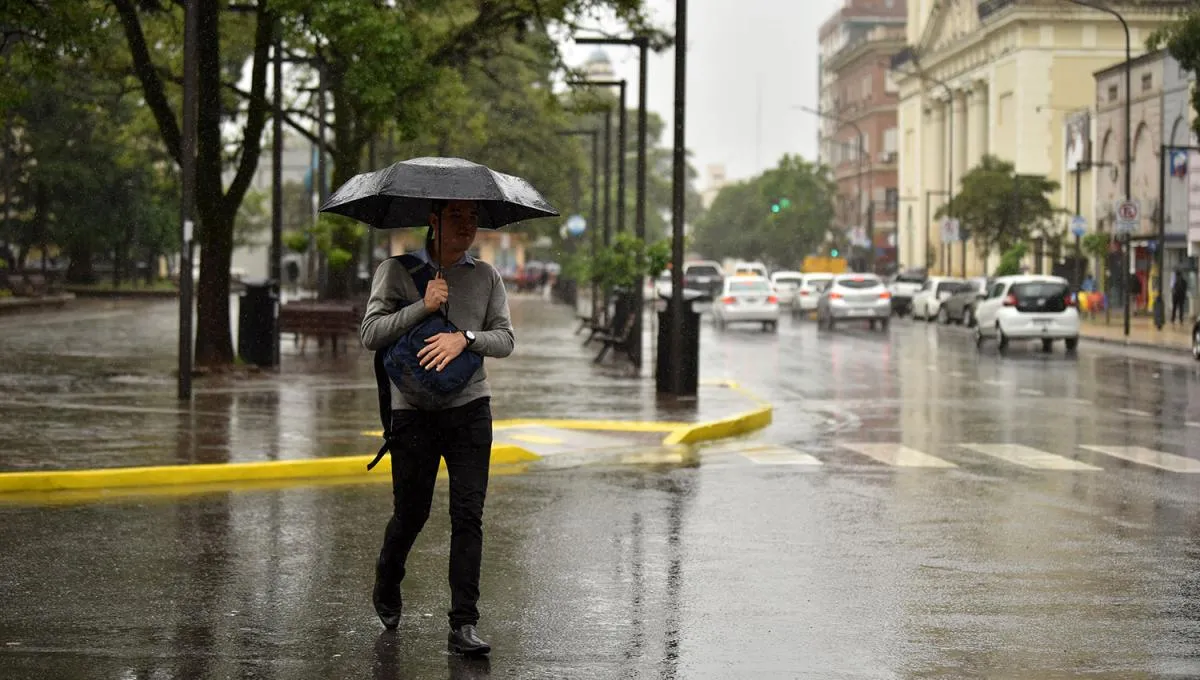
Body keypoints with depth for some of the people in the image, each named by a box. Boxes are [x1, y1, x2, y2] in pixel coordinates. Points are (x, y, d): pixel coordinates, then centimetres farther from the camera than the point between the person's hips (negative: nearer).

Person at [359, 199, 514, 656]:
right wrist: (422, 307, -17)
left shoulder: (486, 276, 9)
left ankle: (464, 625, -8)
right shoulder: (396, 272, 1)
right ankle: (386, 592, 35)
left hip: (469, 405, 2)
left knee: (468, 514, -8)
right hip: (413, 408, -1)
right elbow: (370, 334, -8)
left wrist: (465, 337, -16)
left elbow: (505, 339, 2)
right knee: (411, 512, 5)